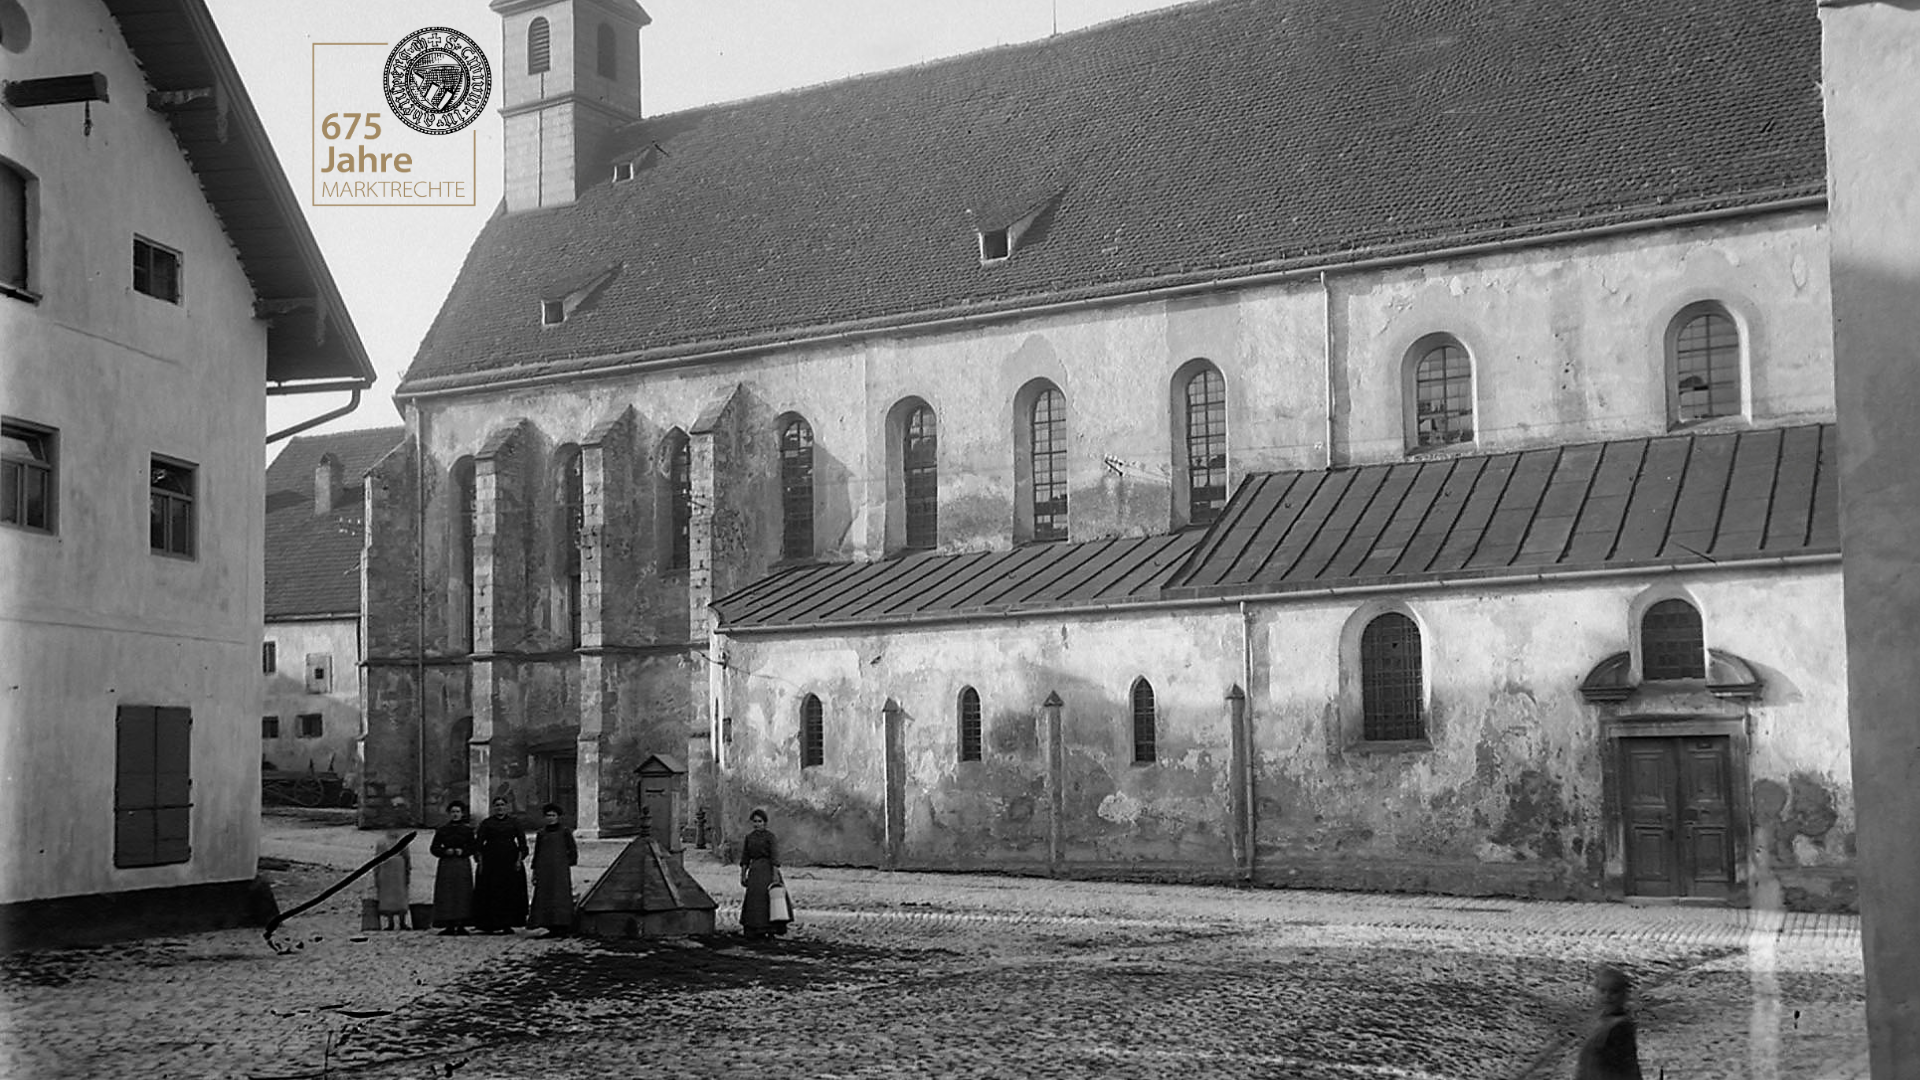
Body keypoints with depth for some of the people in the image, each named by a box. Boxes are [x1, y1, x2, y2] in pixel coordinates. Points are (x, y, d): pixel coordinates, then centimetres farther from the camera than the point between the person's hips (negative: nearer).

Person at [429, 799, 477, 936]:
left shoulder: (468, 829, 8)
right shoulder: (442, 830, 9)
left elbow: (475, 846, 6)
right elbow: (434, 848, 7)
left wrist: (463, 851, -9)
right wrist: (445, 851, -10)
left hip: (463, 865, -1)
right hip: (446, 865, 1)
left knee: (463, 894, -5)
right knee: (446, 894, -5)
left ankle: (461, 924, -1)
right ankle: (449, 925, -2)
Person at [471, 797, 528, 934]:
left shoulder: (513, 823, 10)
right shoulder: (487, 823, 7)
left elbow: (522, 842, 7)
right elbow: (478, 843, 4)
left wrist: (519, 859, -4)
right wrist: (480, 861, -5)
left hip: (510, 861, 1)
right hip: (491, 862, -1)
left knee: (510, 894, -1)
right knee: (491, 893, -4)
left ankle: (507, 924, 4)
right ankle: (489, 925, 0)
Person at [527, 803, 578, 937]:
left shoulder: (565, 832, 4)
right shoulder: (541, 834, 13)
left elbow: (573, 851, 4)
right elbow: (536, 854, 14)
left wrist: (567, 863, -4)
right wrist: (534, 872, 9)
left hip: (560, 869, -3)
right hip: (544, 869, 3)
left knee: (560, 896, -7)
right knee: (544, 898, 0)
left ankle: (562, 928, -7)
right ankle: (552, 929, 3)